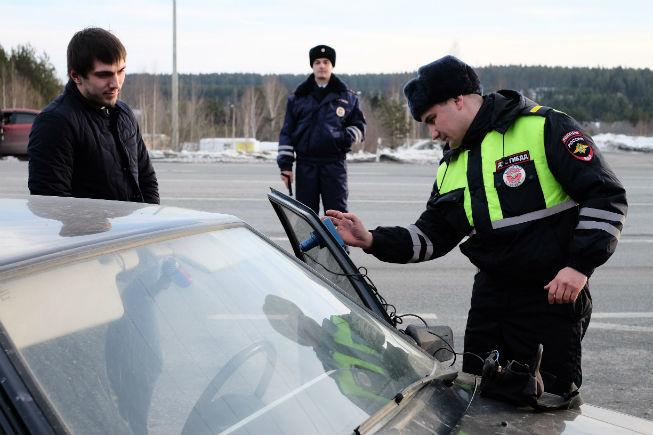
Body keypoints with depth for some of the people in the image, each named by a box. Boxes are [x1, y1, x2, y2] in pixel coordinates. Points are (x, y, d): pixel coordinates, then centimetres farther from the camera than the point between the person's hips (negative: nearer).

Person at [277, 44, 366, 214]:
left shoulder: (348, 97, 10)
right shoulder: (297, 98, 12)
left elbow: (359, 126, 14)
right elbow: (286, 132, 11)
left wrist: (346, 138, -8)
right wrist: (285, 164, 2)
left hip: (335, 164, -1)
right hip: (305, 165, 1)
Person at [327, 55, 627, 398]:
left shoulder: (545, 128, -9)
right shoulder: (451, 167, 14)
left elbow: (606, 196, -10)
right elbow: (430, 237, 15)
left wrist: (580, 265, -17)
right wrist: (371, 240, 0)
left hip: (553, 294, -6)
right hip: (491, 294, 7)